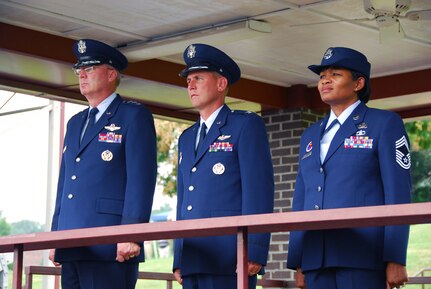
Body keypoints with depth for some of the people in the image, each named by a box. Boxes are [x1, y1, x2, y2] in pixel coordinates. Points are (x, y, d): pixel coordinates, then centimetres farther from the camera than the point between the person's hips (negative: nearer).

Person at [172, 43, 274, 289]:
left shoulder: (247, 125, 1)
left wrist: (254, 252, -16)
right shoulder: (186, 138, 23)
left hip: (228, 260, -7)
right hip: (191, 260, 7)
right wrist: (178, 259, 16)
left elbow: (258, 189, -8)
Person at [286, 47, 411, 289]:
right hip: (316, 259, 5)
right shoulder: (310, 136, 22)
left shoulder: (385, 124, 5)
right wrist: (298, 263, 12)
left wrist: (395, 260, -11)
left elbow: (398, 193, -3)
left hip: (364, 258, -5)